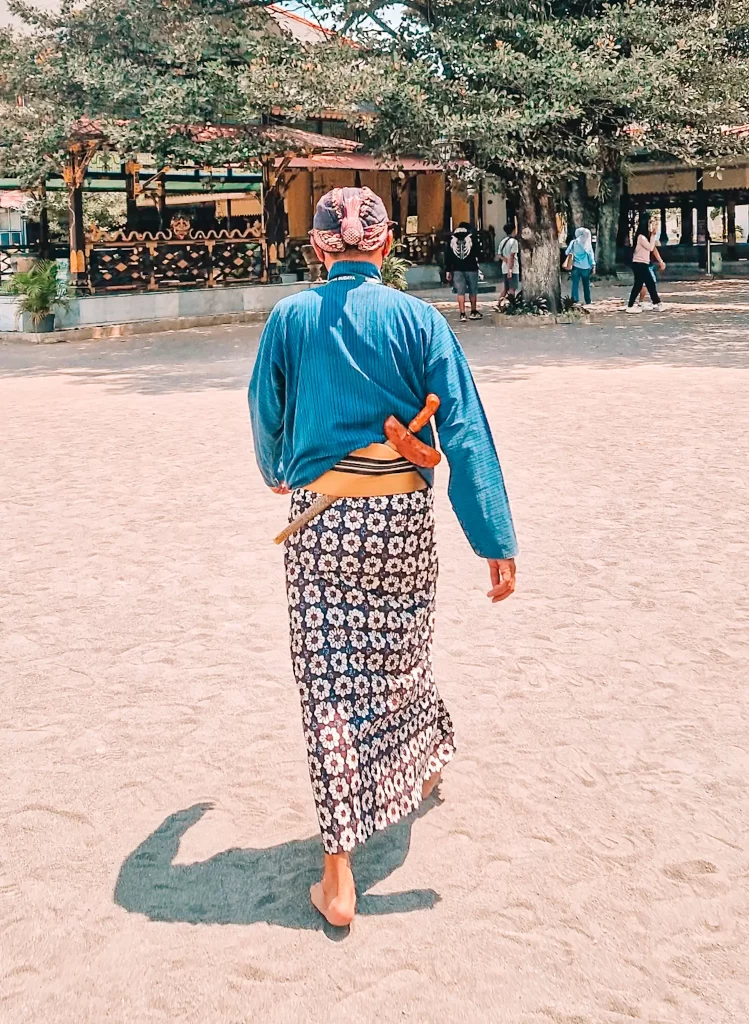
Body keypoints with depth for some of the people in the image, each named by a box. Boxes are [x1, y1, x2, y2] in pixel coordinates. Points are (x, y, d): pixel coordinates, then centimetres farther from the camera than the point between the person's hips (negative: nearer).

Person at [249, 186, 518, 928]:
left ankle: (338, 876, 4)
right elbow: (465, 433, -7)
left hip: (320, 517, -1)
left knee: (330, 684, 3)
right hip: (403, 514, 1)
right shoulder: (417, 319, -3)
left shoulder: (290, 318, -1)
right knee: (400, 657, 23)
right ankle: (418, 768, 51)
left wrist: (276, 474, 35)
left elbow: (266, 417, 13)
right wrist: (496, 541, -5)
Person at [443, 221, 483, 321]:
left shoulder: (451, 239, 4)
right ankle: (473, 312, 21)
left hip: (457, 269, 1)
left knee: (460, 292, 2)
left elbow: (447, 256, 3)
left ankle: (462, 314, -4)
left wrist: (448, 270, 5)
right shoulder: (472, 237, -1)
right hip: (471, 268, -1)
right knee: (472, 291, 13)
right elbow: (477, 253, 1)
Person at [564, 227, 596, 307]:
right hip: (586, 267, 1)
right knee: (586, 285, 10)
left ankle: (575, 301, -5)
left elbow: (567, 253, 4)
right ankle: (588, 302, 15)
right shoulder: (588, 243, -2)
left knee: (575, 285, 2)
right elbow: (591, 255, -2)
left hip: (576, 266, -1)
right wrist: (593, 266, 2)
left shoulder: (573, 242, -1)